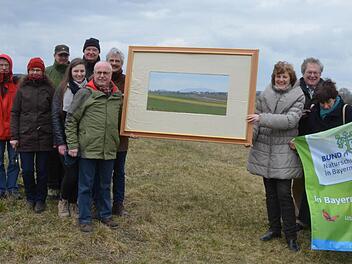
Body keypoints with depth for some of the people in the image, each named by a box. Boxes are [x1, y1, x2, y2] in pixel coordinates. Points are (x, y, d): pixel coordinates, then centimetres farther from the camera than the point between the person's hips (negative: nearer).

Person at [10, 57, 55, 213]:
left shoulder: (49, 89, 4)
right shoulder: (22, 89, 6)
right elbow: (14, 113, 5)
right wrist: (14, 136, -2)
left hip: (44, 137, -1)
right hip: (25, 136, 1)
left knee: (42, 170, 6)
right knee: (27, 170, 5)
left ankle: (40, 200, 21)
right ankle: (30, 197, 26)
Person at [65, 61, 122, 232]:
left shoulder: (118, 95, 8)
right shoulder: (85, 93, -6)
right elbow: (70, 120, -5)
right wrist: (72, 145, -8)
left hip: (109, 150, 4)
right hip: (88, 149, -4)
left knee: (105, 185, 17)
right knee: (86, 186, 7)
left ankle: (105, 215, 31)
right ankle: (85, 219, 19)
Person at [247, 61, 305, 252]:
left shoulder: (298, 96, -4)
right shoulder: (266, 93, 3)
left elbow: (291, 120, -17)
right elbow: (257, 115, 5)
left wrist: (263, 118, -24)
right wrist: (250, 136, -10)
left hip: (284, 152, -3)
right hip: (264, 149, 4)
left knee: (284, 194, -5)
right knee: (270, 193, 14)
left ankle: (291, 235, 9)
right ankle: (274, 228, 29)